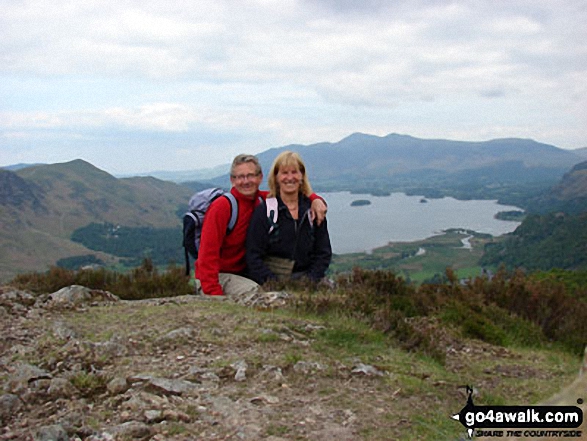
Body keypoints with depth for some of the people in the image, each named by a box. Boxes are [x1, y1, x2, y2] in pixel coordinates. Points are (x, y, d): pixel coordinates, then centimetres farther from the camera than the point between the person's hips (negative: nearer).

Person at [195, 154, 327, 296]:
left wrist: (316, 199, -2)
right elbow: (208, 254, -19)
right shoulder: (222, 206, -15)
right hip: (217, 277, -6)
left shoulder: (262, 200, 3)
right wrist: (214, 293, -27)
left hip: (242, 273, 6)